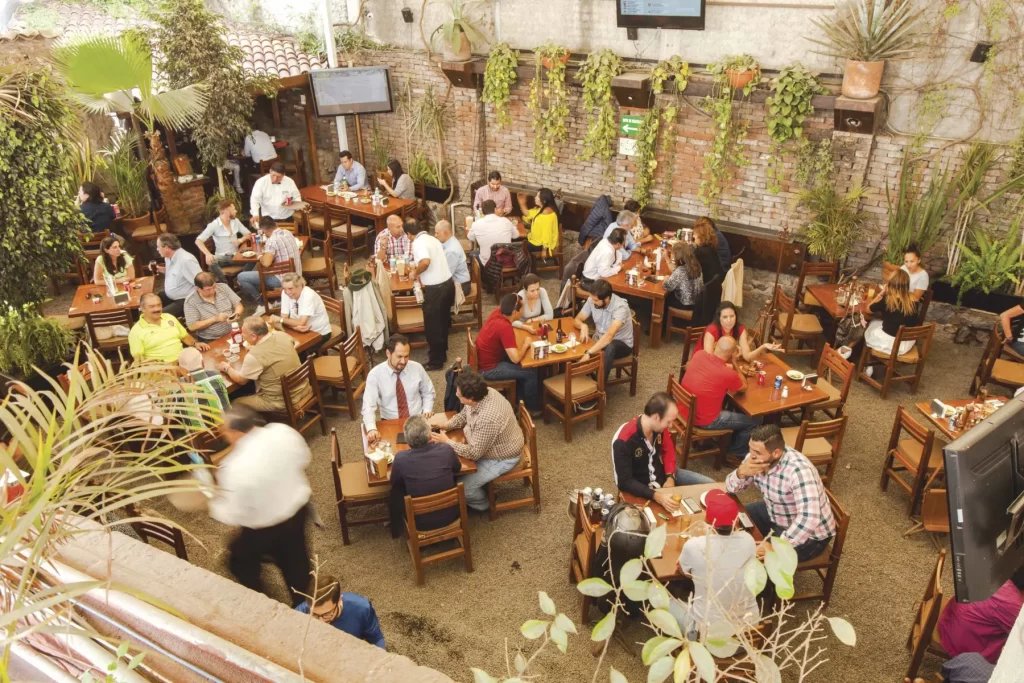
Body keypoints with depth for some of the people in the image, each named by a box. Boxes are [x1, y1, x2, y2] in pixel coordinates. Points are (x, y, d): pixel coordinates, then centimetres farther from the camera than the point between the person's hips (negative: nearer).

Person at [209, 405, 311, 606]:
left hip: (264, 529, -5)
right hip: (298, 508, 5)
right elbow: (303, 459, 1)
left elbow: (232, 516, -23)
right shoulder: (284, 432, -19)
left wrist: (213, 503, -4)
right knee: (295, 556, 28)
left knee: (241, 560, 26)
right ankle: (300, 601, 49)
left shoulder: (235, 468, -35)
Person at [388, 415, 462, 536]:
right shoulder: (446, 450, -17)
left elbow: (393, 482, 1)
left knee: (394, 493, 23)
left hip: (420, 523, -1)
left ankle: (397, 530, 44)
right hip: (450, 516, 2)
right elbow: (458, 469, 7)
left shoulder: (401, 458, -22)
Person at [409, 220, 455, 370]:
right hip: (448, 283, 9)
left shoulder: (418, 242, -15)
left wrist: (415, 274, -14)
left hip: (435, 289, -9)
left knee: (432, 325, 6)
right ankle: (441, 353, 37)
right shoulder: (432, 238, 12)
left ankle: (436, 361, 16)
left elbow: (425, 262, -32)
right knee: (442, 321, 23)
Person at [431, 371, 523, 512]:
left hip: (501, 458, -9)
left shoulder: (488, 418, -40)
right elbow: (463, 416, 6)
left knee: (460, 486, -9)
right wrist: (445, 426, -11)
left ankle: (482, 504, 20)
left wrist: (446, 442, -23)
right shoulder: (481, 394, -14)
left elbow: (473, 453, -31)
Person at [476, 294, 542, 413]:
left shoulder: (498, 311, -5)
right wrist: (526, 344, -14)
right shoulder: (505, 328, -31)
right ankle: (532, 408, 17)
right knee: (531, 372, -4)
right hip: (488, 368, -10)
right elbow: (515, 359, -31)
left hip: (484, 359, 10)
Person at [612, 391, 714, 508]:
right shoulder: (624, 440, -32)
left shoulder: (659, 426, -12)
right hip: (641, 489, -6)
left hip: (663, 474, 7)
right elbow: (624, 482, -29)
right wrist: (655, 495, -40)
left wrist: (670, 477, -10)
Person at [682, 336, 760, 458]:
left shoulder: (699, 354, -8)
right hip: (703, 421, -7)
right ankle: (734, 453, 29)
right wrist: (735, 363, -3)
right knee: (754, 421, 10)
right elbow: (744, 388, 1)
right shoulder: (729, 374, -23)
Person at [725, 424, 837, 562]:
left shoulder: (798, 470, -37)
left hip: (810, 535, -7)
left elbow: (809, 519, -45)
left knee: (759, 558, -20)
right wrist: (741, 472, -28)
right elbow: (730, 487, -6)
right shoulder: (756, 457, -14)